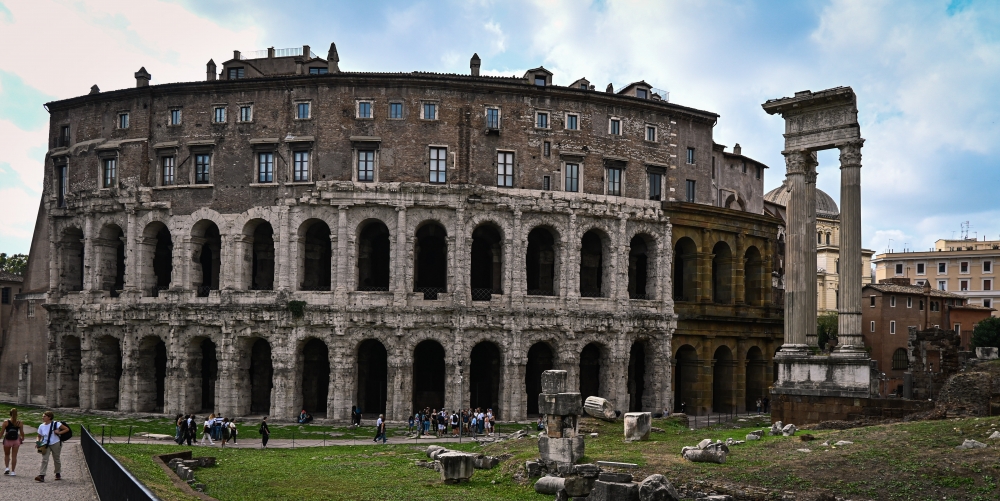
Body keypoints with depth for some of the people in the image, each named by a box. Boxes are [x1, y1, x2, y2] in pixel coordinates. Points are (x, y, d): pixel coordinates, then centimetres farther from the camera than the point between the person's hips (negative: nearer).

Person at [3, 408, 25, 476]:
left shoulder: (6, 422, -8)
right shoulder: (19, 423, -4)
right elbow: (22, 432, 1)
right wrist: (22, 438, 19)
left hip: (7, 440, -1)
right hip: (16, 440, 1)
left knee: (6, 455, 21)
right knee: (14, 456, 6)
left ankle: (7, 467, 5)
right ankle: (12, 472, 5)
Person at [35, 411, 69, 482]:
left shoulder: (56, 424, -9)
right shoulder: (41, 426, 5)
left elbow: (67, 429, -8)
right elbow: (39, 436, 14)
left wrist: (59, 432, -22)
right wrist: (38, 442, -5)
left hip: (55, 444, -3)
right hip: (46, 445, 3)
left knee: (57, 459, 9)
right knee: (44, 460, -11)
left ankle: (58, 474, 29)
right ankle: (41, 476, -19)